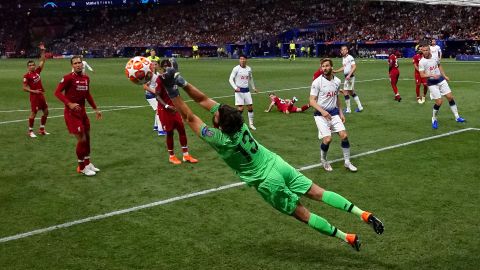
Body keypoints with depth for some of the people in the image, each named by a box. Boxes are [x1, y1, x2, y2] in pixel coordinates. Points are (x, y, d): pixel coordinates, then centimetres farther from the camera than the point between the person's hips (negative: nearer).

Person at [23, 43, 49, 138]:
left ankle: (42, 129, 22)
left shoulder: (37, 71, 8)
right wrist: (34, 91, -21)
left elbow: (42, 61, 12)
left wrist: (43, 51, 6)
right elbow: (24, 88, -10)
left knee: (46, 112, 10)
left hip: (41, 95, 7)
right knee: (33, 113, -3)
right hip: (34, 96, -7)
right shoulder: (26, 76, -10)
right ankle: (30, 131, 9)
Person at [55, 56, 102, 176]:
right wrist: (69, 104, -28)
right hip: (71, 113, -7)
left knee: (87, 137, 14)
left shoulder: (86, 78, 7)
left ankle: (87, 163, 31)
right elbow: (57, 92, -16)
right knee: (82, 139, -7)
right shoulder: (68, 78, -14)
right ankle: (82, 167, 10)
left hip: (82, 111, 7)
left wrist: (95, 109, 20)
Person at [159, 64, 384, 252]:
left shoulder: (220, 140, -23)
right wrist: (182, 83, -7)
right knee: (318, 193, 7)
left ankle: (347, 238, 9)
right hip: (277, 164, 6)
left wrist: (172, 93, -15)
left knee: (302, 213, 7)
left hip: (267, 181, -6)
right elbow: (204, 100, -2)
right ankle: (363, 215, 0)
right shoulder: (236, 119, -7)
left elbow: (189, 117, -17)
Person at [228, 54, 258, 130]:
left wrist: (253, 87, 24)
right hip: (239, 91, -5)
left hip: (247, 90, 5)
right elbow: (231, 79, -9)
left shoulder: (249, 69, 6)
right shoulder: (236, 69, -8)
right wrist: (235, 87, -22)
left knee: (250, 107, 5)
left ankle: (251, 124, 19)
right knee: (240, 108, -8)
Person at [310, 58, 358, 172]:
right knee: (327, 139, -15)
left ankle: (347, 162, 11)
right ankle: (323, 160, 15)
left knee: (344, 135, -6)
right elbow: (312, 101, -12)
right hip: (321, 114, -5)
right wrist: (322, 111, -26)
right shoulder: (317, 82, -12)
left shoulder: (337, 81, 5)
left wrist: (341, 113, 15)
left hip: (334, 112, 5)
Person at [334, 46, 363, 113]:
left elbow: (354, 67, -21)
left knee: (345, 92, -7)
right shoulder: (343, 58, 14)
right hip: (347, 77, 9)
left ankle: (348, 109, 1)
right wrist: (336, 71, 22)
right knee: (352, 93, 15)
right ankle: (360, 107, 22)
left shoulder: (350, 57, -14)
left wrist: (349, 75, -28)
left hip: (350, 77, -9)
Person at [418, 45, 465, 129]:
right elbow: (422, 75, -18)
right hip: (432, 83, -5)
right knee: (439, 102, -9)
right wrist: (432, 75, -32)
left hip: (441, 80, 5)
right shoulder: (422, 62, -15)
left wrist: (444, 76, 16)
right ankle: (434, 119, 15)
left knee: (450, 97, 3)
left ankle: (457, 117, 15)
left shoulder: (435, 57, 0)